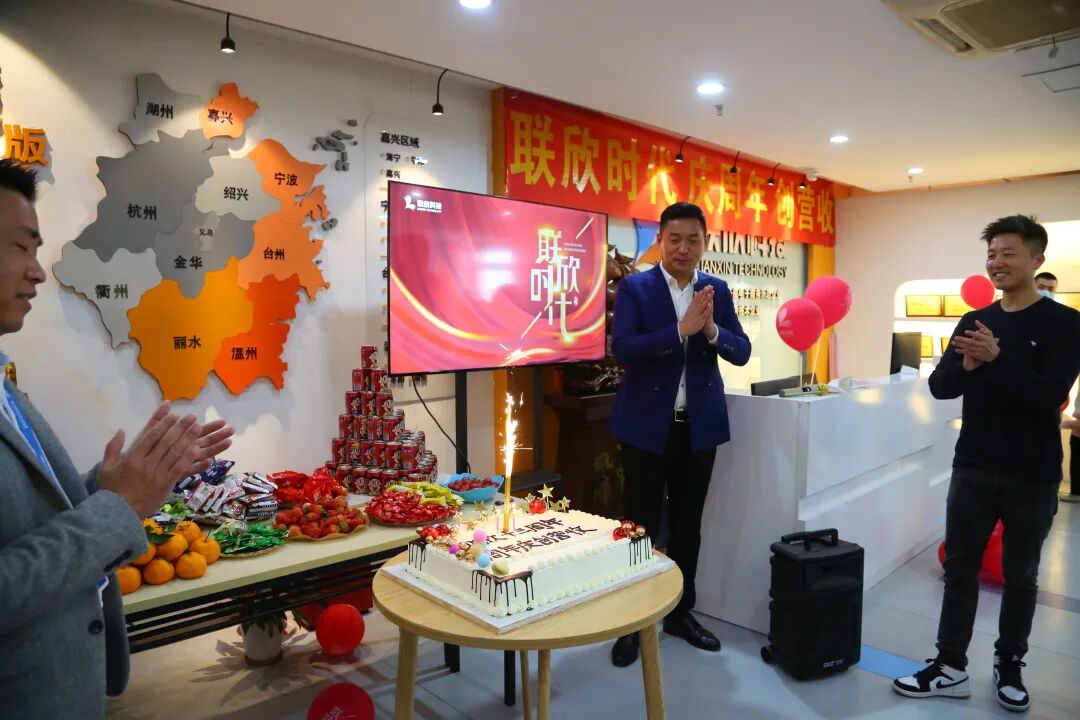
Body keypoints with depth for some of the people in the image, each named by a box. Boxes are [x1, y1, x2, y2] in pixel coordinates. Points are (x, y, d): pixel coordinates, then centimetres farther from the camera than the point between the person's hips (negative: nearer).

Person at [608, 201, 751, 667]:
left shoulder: (718, 291, 5)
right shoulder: (634, 288, -6)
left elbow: (741, 352, 0)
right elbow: (621, 349, -18)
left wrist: (711, 330, -20)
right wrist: (681, 329, -26)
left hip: (699, 425, 4)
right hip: (647, 424, -3)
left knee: (688, 525, 14)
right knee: (641, 525, 4)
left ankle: (680, 613, 31)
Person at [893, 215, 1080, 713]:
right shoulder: (973, 321, 5)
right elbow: (939, 387, -1)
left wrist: (997, 358, -27)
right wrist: (967, 367, -20)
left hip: (1033, 476, -3)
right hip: (973, 469, 3)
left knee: (1021, 576, 12)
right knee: (960, 568, 6)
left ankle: (1009, 667, 28)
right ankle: (951, 667, 16)